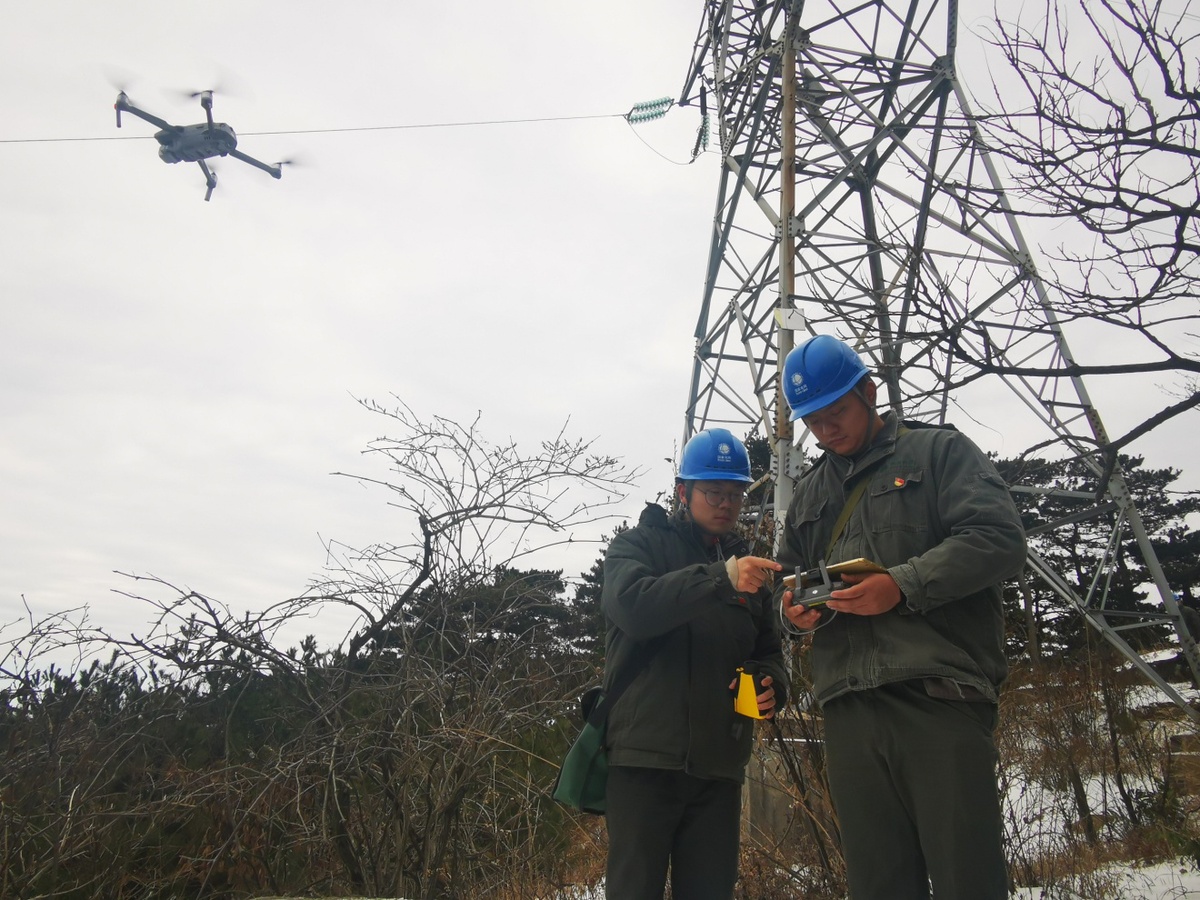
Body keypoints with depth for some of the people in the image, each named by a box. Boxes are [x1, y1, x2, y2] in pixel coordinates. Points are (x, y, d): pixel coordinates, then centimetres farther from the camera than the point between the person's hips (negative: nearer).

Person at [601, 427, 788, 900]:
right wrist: (720, 579, -28)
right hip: (645, 757, -4)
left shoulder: (748, 567, 19)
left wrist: (771, 685, -4)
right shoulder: (639, 544, 3)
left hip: (719, 766, 5)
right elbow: (631, 604, -17)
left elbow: (769, 652, 20)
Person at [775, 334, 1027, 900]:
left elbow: (999, 539, -6)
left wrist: (904, 585, -16)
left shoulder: (937, 451, 7)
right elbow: (788, 577, 28)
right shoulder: (808, 496, 24)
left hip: (940, 698, -5)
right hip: (848, 706, 5)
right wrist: (793, 609, 4)